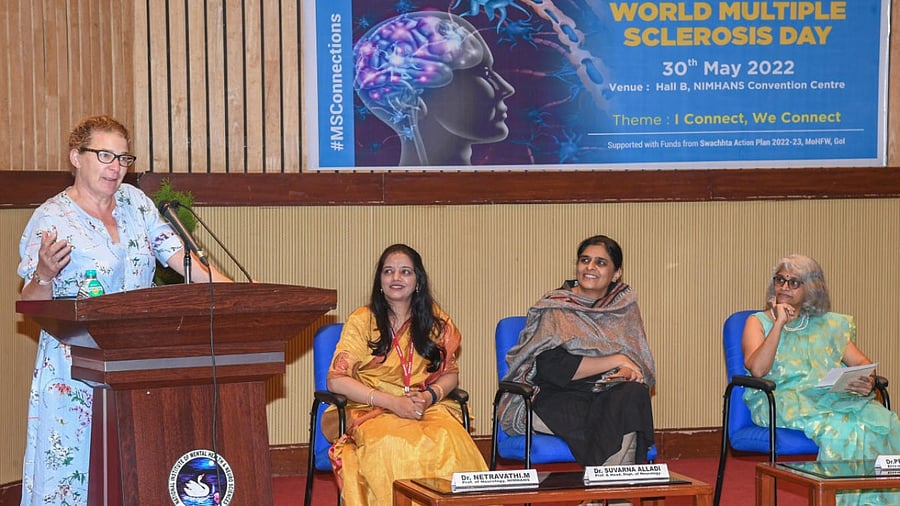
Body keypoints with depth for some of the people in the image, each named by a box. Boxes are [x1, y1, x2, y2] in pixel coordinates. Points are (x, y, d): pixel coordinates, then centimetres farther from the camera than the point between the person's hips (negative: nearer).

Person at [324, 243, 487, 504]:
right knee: (392, 445, -38)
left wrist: (431, 395, -8)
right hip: (371, 411, -2)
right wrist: (392, 402, -14)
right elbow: (336, 380, -4)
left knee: (449, 439, -34)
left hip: (427, 408, 2)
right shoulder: (362, 321, 1)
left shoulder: (435, 320, 11)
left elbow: (450, 373, 16)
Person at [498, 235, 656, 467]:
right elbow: (554, 368, -13)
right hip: (560, 400, -4)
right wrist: (616, 361, -12)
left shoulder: (625, 305, 13)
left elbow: (638, 360, 11)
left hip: (610, 396, 4)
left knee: (635, 394, -31)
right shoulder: (554, 309, 0)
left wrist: (627, 372, -15)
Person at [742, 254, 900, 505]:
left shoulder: (829, 324, 25)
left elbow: (861, 362, 16)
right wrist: (779, 323, -5)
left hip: (832, 397, 4)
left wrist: (868, 382, -7)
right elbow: (757, 369, -5)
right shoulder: (759, 322, 14)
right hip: (784, 398, -4)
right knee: (840, 428, -37)